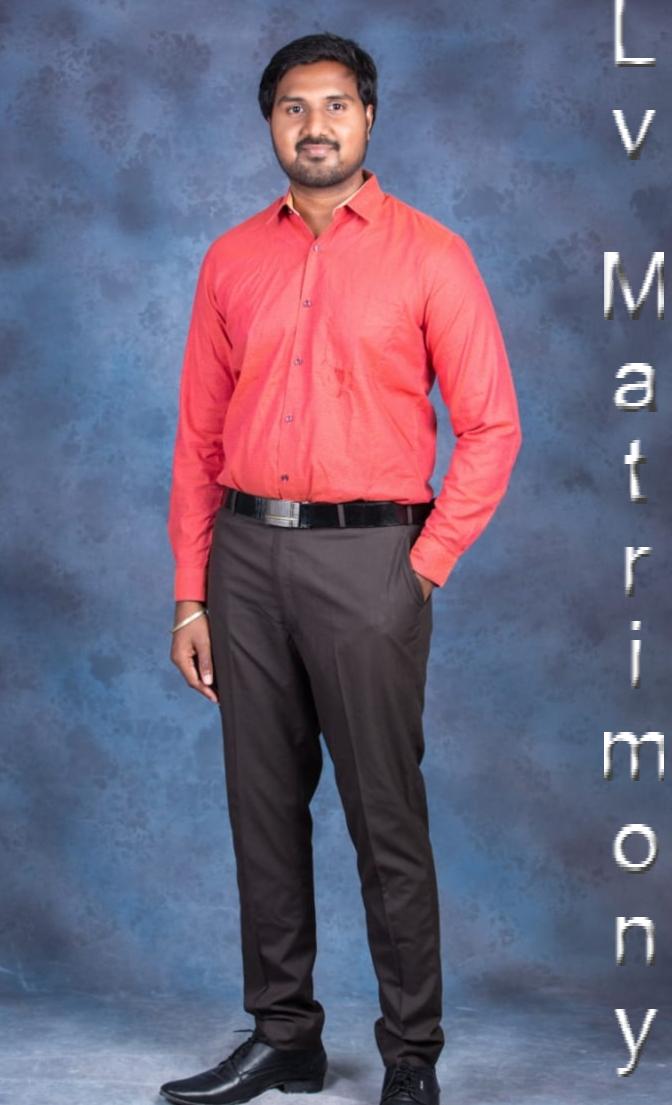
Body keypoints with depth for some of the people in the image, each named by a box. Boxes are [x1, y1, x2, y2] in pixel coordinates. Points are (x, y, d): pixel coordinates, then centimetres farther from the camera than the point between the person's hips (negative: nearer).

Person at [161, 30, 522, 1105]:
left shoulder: (429, 254, 0)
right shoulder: (231, 261, 11)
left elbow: (491, 425, -2)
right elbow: (200, 436, 11)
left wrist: (425, 568, -9)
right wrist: (190, 595, 6)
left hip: (366, 556, -4)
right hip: (247, 555, 4)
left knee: (387, 817, 0)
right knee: (264, 807, 10)